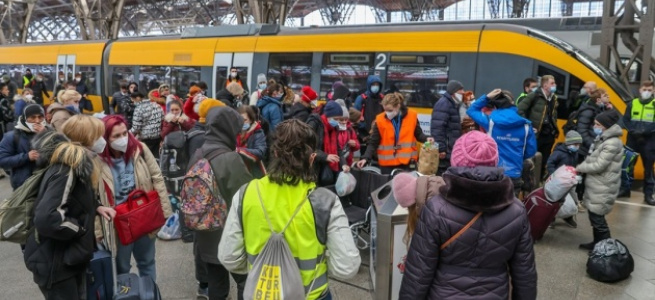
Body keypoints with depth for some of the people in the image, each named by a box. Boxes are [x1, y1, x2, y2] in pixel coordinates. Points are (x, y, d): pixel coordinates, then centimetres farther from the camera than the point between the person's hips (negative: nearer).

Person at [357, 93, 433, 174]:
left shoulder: (411, 116, -4)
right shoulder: (380, 120, -8)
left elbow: (418, 134, 9)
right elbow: (373, 143, -5)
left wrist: (426, 139, -12)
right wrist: (365, 158, -18)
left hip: (407, 162, 1)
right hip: (387, 164, -1)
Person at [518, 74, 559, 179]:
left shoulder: (554, 98, 12)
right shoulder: (535, 96, -8)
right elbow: (520, 109, -14)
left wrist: (554, 128, 9)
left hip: (549, 134, 6)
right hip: (536, 134, -6)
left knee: (544, 161, 11)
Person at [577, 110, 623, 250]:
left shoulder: (612, 143, -19)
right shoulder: (603, 139, 11)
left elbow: (599, 166, -21)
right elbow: (592, 159, 16)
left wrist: (579, 168, -10)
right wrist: (582, 167, 0)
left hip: (603, 188, -9)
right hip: (596, 186, 9)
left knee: (597, 218, -3)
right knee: (595, 217, 17)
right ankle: (598, 243, 30)